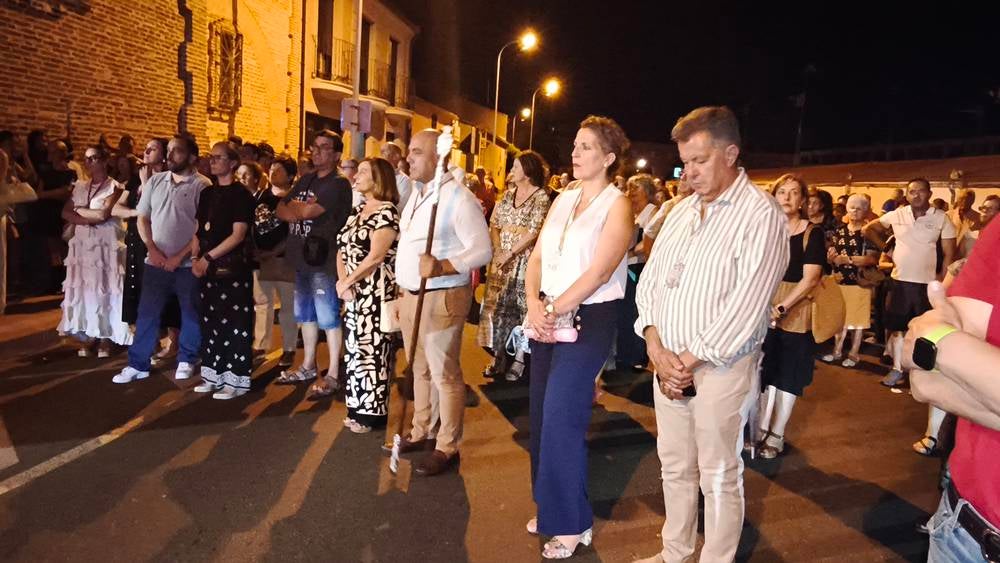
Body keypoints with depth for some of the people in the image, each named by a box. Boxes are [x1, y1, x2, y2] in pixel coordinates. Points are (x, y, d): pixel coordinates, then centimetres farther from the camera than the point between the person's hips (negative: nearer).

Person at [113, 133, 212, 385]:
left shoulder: (202, 185, -7)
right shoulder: (155, 181, 8)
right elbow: (143, 218, 11)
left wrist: (179, 257, -11)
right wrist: (152, 249, -3)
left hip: (188, 263, -4)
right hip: (156, 261, 4)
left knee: (191, 314, 7)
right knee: (147, 314, 7)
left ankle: (186, 361, 24)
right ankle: (138, 364, 16)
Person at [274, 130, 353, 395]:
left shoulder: (338, 183, -11)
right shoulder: (305, 180, 16)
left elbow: (308, 211, -20)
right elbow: (280, 210, 11)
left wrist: (294, 206, 0)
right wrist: (300, 210, -9)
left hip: (323, 259, -9)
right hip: (302, 257, 9)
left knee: (329, 317, -3)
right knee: (306, 314, 16)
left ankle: (333, 374, 4)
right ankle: (308, 366, 29)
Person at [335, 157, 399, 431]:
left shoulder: (387, 212, -10)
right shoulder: (358, 210, 15)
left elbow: (375, 257, -18)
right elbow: (342, 249, 12)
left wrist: (346, 282, -10)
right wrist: (342, 281, -5)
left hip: (375, 293, -8)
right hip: (354, 292, 8)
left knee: (372, 349, -3)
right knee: (356, 348, 12)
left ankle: (373, 413, 8)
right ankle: (358, 408, 23)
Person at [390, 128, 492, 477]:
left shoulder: (458, 198, -15)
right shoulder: (416, 194, 14)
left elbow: (483, 250, -20)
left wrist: (441, 267, -32)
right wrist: (402, 285, 17)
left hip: (442, 298, -9)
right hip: (409, 295, 9)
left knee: (444, 374, 1)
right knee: (420, 369, 19)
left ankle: (447, 447, 13)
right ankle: (422, 432, 34)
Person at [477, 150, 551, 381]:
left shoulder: (541, 197, -8)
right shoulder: (508, 195, 12)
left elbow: (534, 232, -15)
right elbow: (494, 225, 11)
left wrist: (509, 254, -14)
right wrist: (498, 251, -4)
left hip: (524, 261, -6)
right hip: (502, 260, 6)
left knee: (520, 308, -1)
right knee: (497, 306, 9)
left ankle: (519, 359, 10)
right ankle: (499, 357, 21)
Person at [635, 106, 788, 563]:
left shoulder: (761, 213, -10)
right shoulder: (681, 210, 10)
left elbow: (747, 302, -17)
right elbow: (650, 278, 8)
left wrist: (690, 359, -13)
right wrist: (656, 347, -6)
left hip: (721, 367, -6)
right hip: (669, 362, 6)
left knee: (719, 478, 8)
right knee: (675, 468, 17)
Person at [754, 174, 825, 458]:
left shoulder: (812, 233, -4)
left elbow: (811, 277, -12)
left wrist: (782, 307, -21)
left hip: (795, 312, -3)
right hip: (763, 310, 3)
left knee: (787, 376, 6)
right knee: (764, 371, 11)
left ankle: (777, 435, 18)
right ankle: (761, 428, 25)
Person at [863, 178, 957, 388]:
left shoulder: (941, 218, -4)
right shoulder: (897, 215, 1)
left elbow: (949, 254, -2)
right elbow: (868, 229, 13)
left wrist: (942, 281, -6)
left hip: (928, 283, -2)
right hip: (899, 281, 2)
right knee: (897, 328, 10)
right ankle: (897, 369, 23)